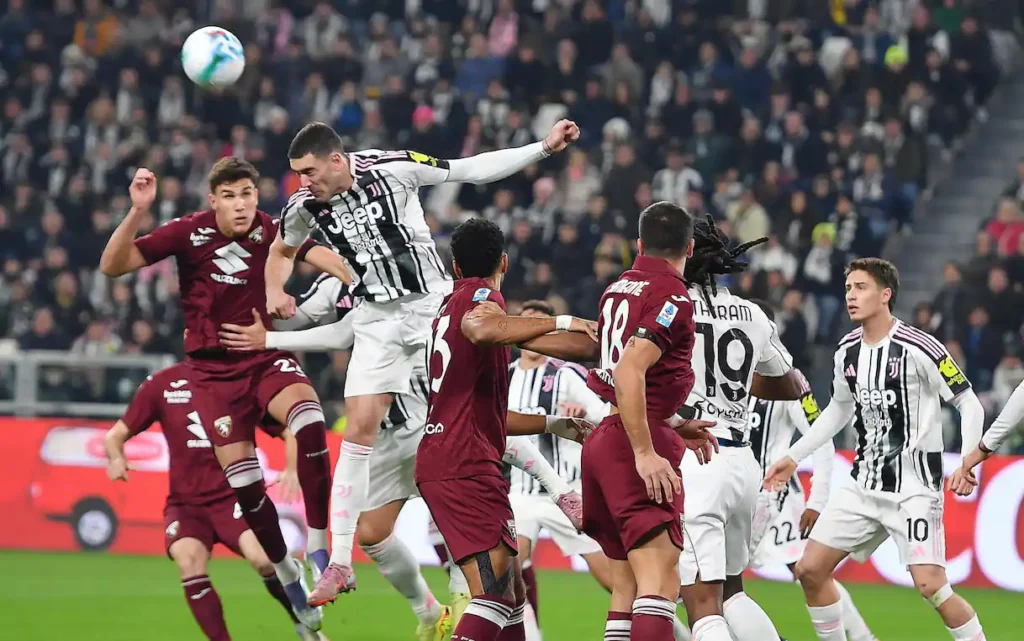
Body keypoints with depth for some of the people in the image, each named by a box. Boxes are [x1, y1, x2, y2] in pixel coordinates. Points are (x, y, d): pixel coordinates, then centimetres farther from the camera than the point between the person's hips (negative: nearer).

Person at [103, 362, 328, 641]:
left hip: (234, 495, -1)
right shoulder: (162, 385, 0)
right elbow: (117, 434, 8)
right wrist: (116, 458, -15)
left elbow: (290, 432, 6)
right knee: (189, 559, -29)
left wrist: (292, 470, -13)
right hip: (185, 501, 1)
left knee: (262, 557, -27)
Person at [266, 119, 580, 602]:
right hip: (377, 321, 3)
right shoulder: (304, 207, -5)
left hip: (432, 304, -3)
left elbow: (472, 169, -9)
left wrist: (544, 147, -12)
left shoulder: (392, 169, -17)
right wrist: (275, 292, -3)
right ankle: (340, 563, -1)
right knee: (359, 430, -4)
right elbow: (281, 252, 17)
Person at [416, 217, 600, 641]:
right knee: (495, 591, -19)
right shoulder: (481, 296, -3)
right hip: (464, 466, -10)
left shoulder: (451, 305, 25)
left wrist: (552, 424, 39)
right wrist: (558, 323, -24)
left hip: (439, 460, 10)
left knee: (512, 590, 13)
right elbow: (480, 329, -32)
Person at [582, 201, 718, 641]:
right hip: (633, 442, -9)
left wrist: (674, 427, 22)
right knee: (660, 582, -17)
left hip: (600, 440, 9)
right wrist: (645, 453, -22)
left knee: (627, 585, 12)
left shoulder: (618, 288, 16)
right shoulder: (673, 296, -8)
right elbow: (629, 372, -21)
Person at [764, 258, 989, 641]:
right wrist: (794, 457, 22)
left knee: (930, 584, -18)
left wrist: (967, 462, -23)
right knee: (810, 570, 3)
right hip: (864, 485, 7)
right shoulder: (848, 351, 6)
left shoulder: (918, 348, -15)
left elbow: (970, 405, -10)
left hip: (914, 485, -7)